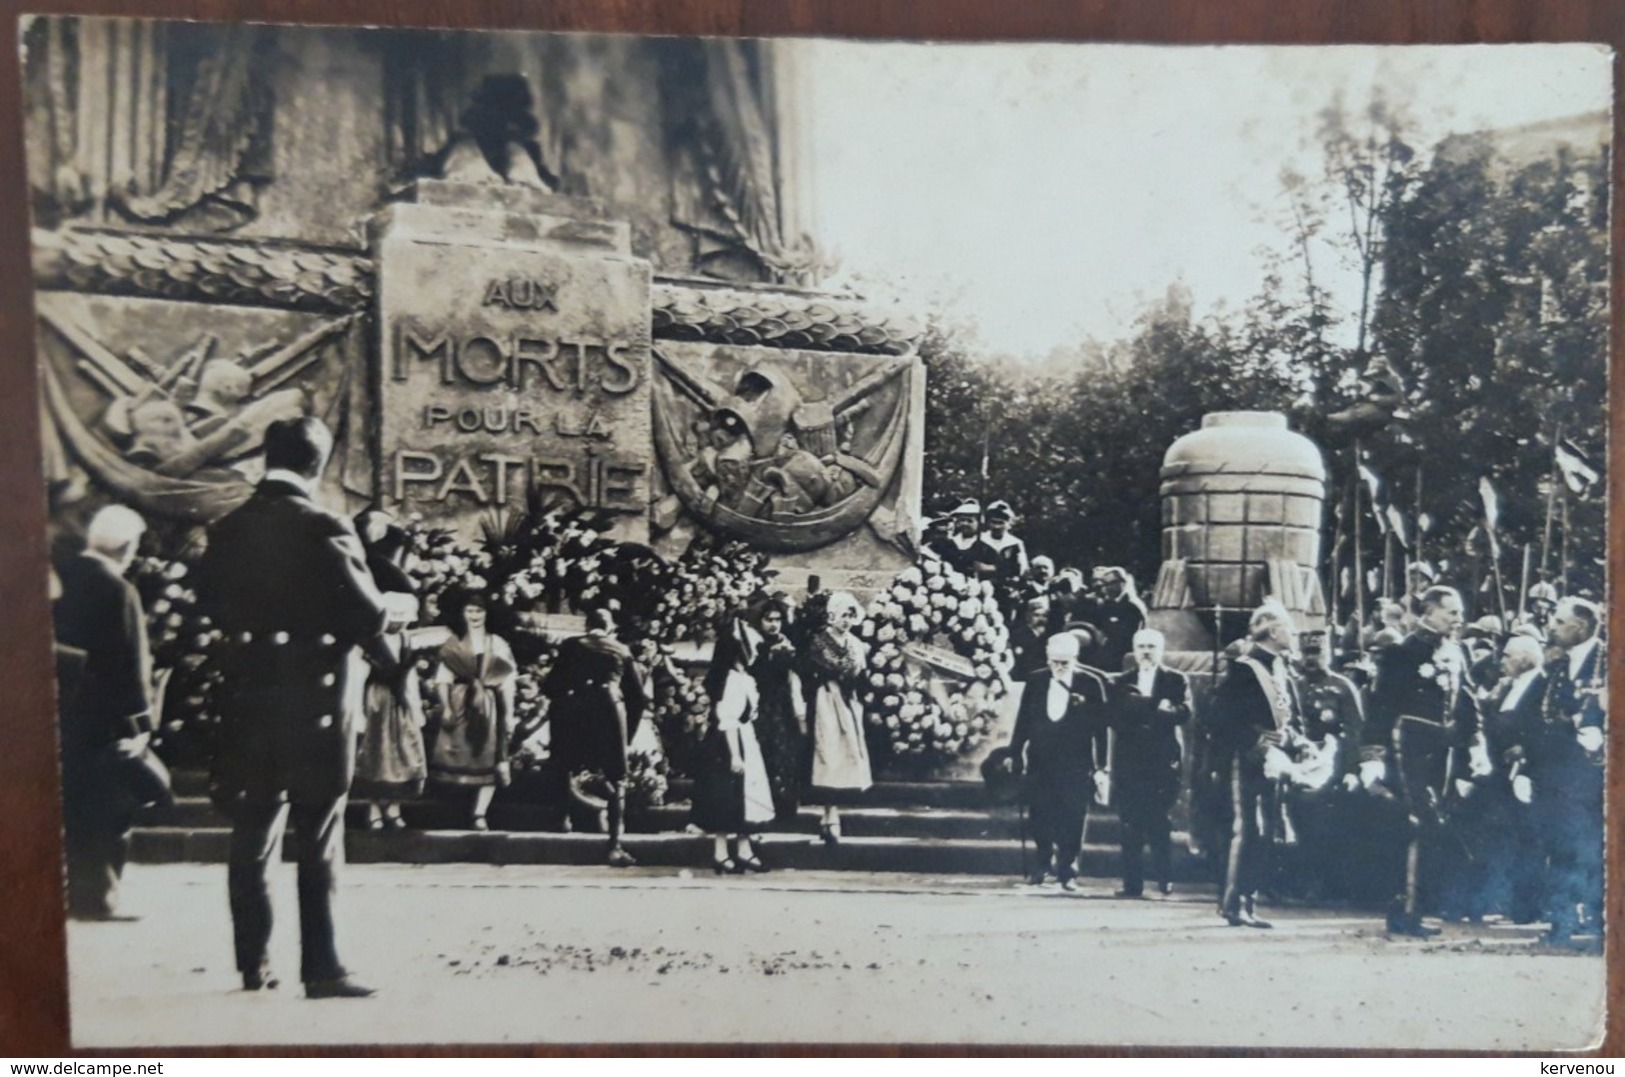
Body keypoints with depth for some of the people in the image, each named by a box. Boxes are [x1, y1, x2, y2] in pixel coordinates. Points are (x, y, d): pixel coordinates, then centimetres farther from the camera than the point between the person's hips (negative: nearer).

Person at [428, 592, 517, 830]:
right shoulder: (452, 644, 8)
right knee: (459, 760, -3)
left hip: (490, 709, 1)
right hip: (461, 707, -1)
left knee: (489, 761, -4)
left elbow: (508, 682, 6)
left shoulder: (498, 644, 9)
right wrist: (445, 707, -12)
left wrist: (509, 714, 0)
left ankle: (479, 814, 1)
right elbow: (442, 679, 1)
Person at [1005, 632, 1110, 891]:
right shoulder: (1035, 682, 3)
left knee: (1072, 819, 2)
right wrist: (1014, 754, 7)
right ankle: (1044, 862, 29)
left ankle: (1067, 869, 17)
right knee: (1040, 818, 8)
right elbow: (1023, 721, 8)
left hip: (1076, 766, -2)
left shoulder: (1091, 683, -5)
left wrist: (1101, 767, -6)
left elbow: (1101, 728, -4)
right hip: (1040, 763, 3)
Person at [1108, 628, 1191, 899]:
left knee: (1159, 823, -4)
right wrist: (1156, 709, -11)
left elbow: (1183, 712, -6)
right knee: (1130, 826, 1)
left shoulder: (1176, 680, 9)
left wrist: (1139, 715, -14)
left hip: (1163, 760, -1)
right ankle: (1132, 883, 5)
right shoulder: (1118, 682, 12)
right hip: (1128, 761, 2)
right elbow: (1115, 716, -1)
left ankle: (1165, 881, 6)